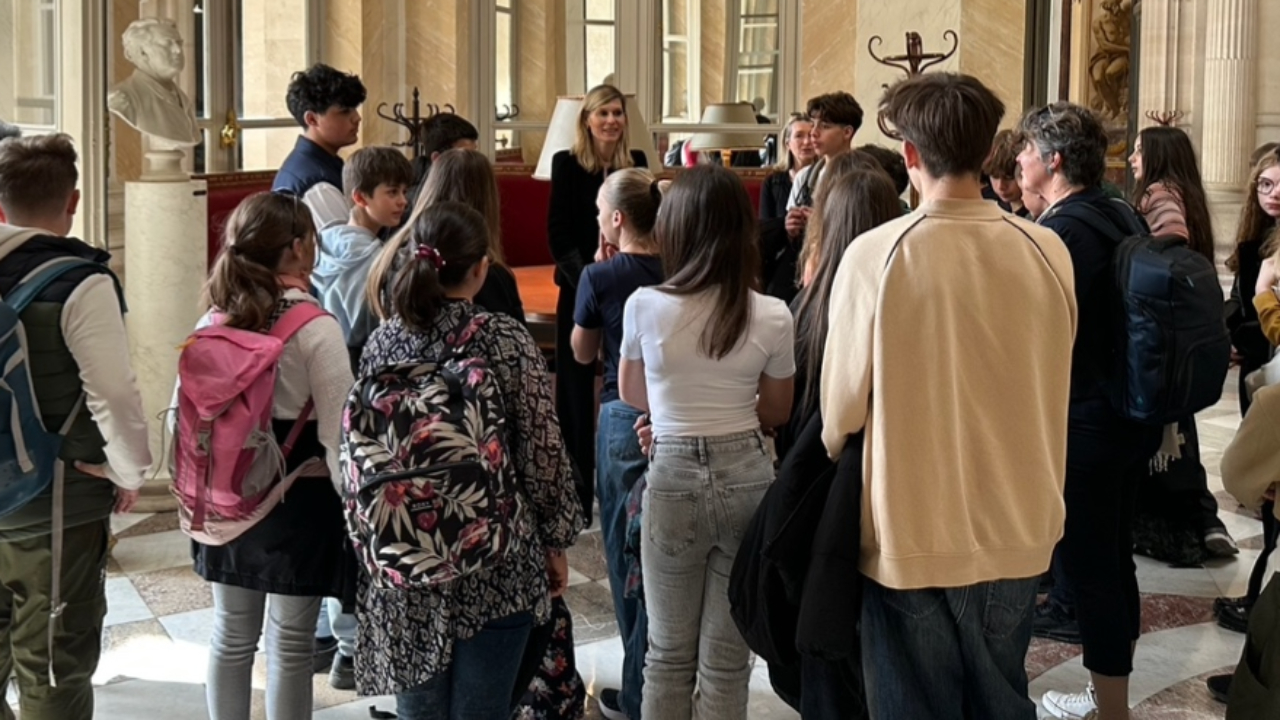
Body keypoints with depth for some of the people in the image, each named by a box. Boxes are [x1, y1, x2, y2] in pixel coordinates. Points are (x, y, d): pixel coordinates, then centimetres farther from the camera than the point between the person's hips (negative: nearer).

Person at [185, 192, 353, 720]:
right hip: (299, 500, -5)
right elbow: (337, 432, -17)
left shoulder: (212, 321, 0)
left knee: (231, 637, 17)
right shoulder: (315, 326, -16)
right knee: (291, 646, 6)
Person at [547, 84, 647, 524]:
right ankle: (576, 495, 10)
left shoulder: (637, 163, 6)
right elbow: (558, 233, -6)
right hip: (579, 289, -2)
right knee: (576, 393, 2)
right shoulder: (566, 163, -3)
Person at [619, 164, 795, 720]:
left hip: (673, 476, -1)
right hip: (747, 476, 1)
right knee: (727, 659, 10)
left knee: (668, 654, 15)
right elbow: (777, 413, 8)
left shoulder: (644, 306, -9)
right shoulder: (772, 316, -6)